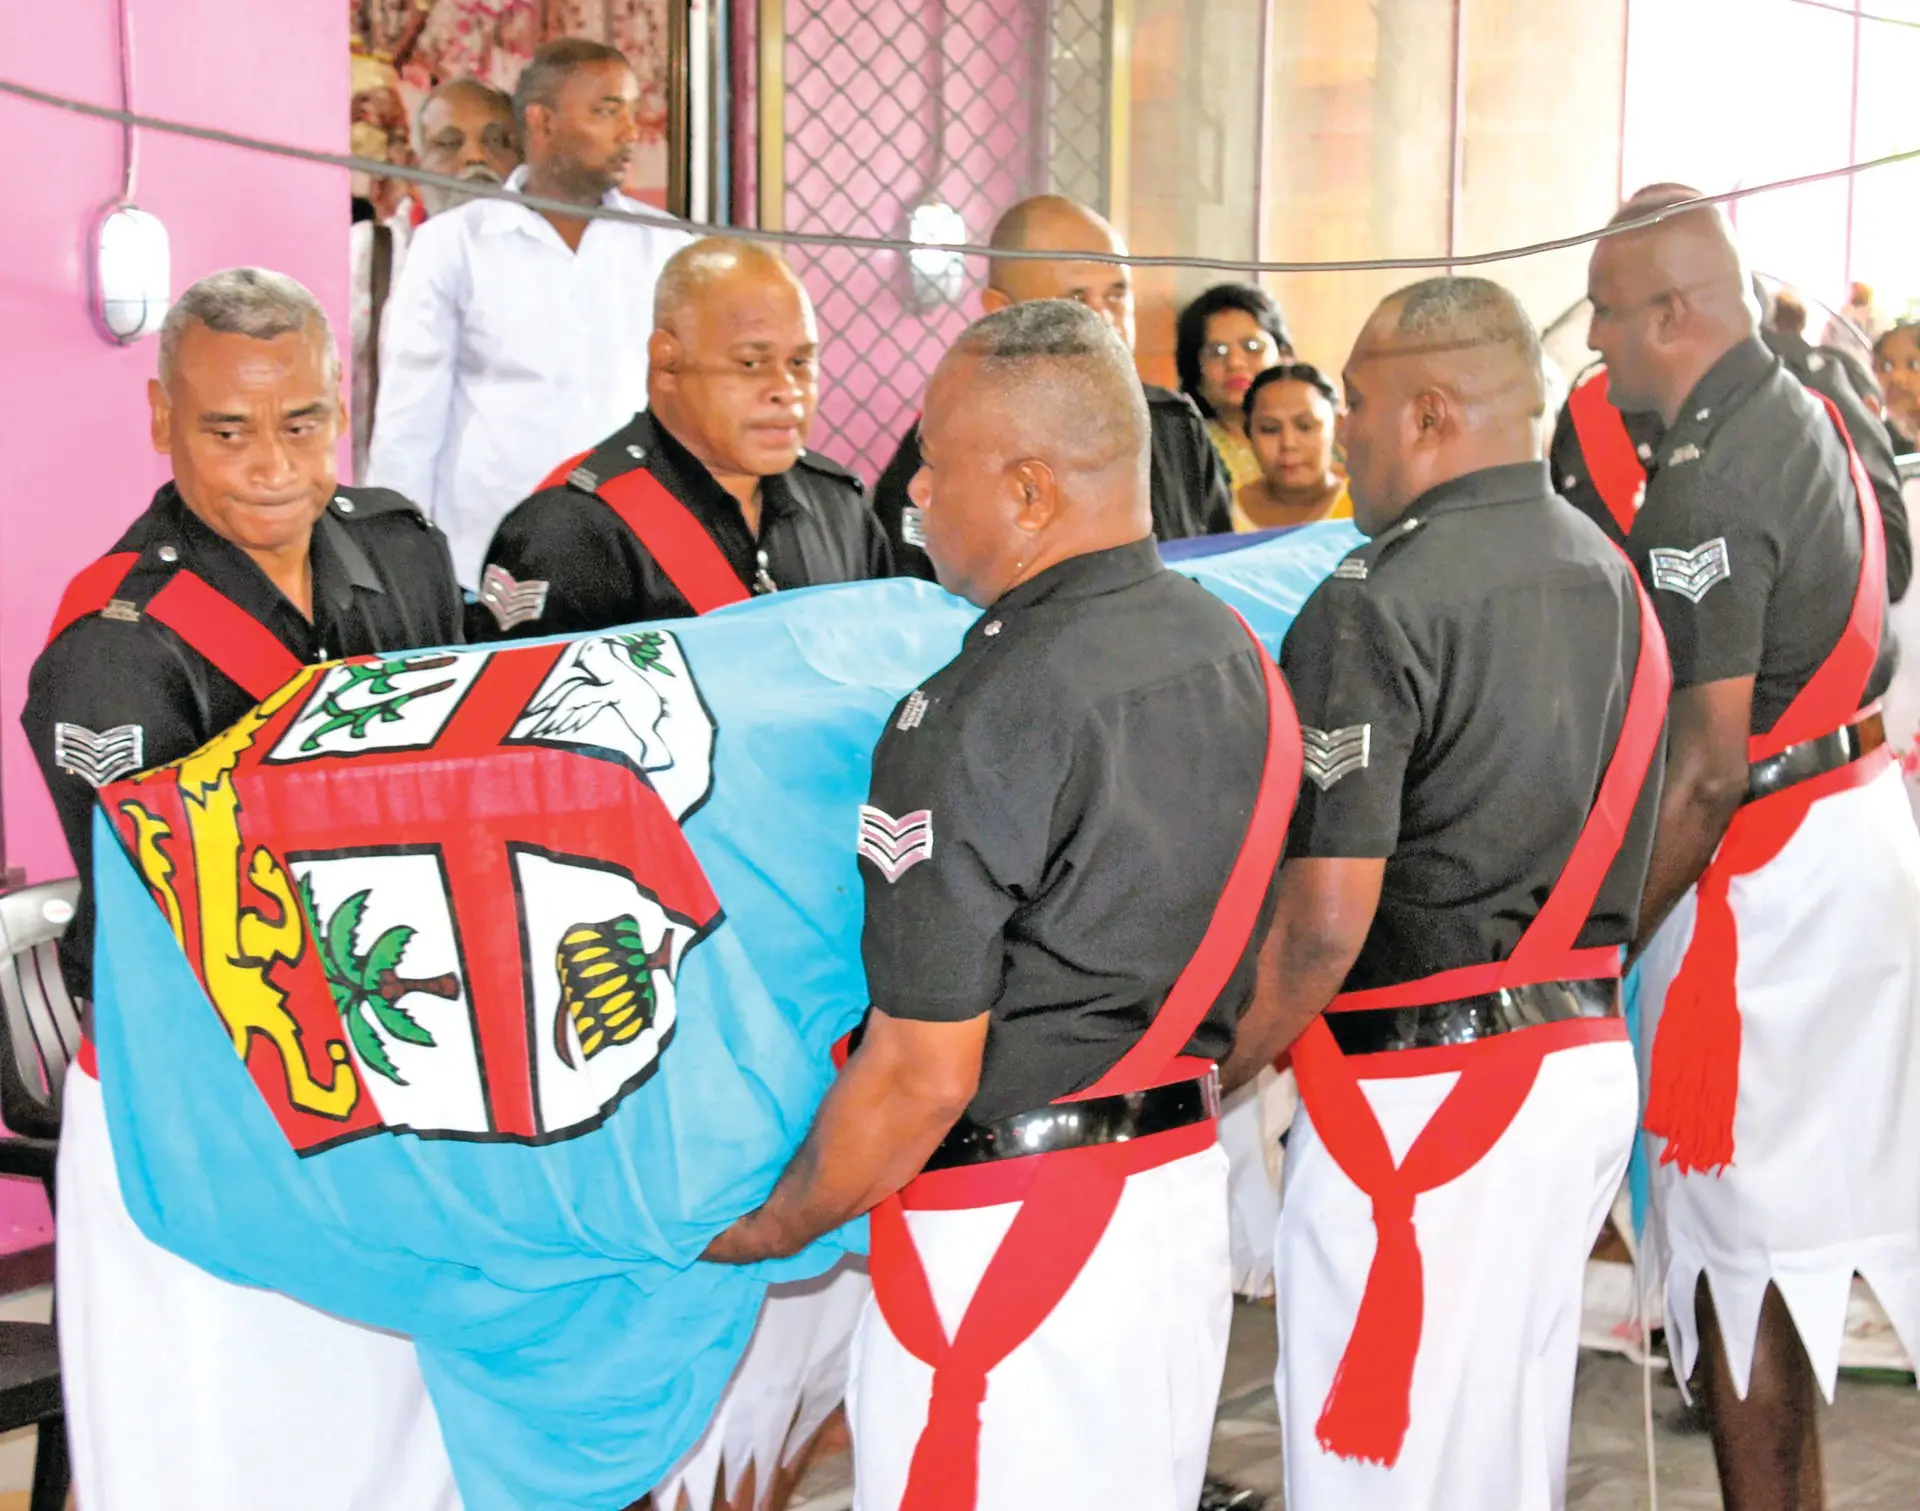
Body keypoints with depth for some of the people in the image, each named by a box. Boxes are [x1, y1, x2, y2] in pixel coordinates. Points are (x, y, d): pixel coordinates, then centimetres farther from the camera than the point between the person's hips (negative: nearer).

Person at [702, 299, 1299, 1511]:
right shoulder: (1234, 653, 3)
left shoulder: (972, 725, -22)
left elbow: (923, 1072, -20)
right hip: (1185, 1185, 8)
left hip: (1006, 1228, -8)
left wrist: (778, 1227, -6)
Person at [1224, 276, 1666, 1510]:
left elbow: (1324, 924, -20)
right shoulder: (1613, 579, 9)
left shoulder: (1377, 607, -17)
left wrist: (1215, 1077, -7)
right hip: (1590, 1059, 8)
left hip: (1425, 1087, -8)